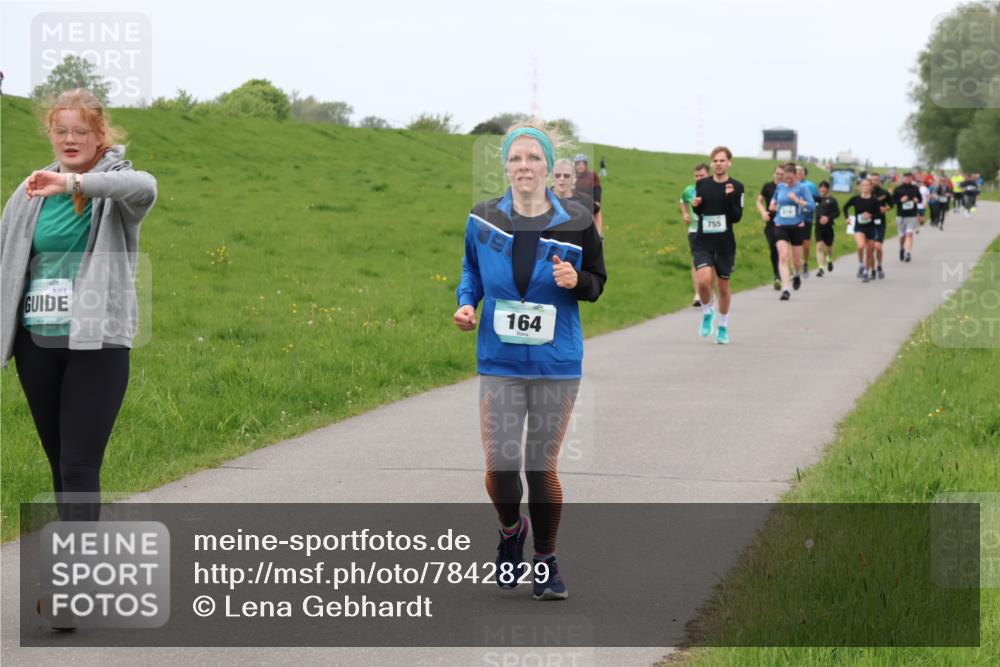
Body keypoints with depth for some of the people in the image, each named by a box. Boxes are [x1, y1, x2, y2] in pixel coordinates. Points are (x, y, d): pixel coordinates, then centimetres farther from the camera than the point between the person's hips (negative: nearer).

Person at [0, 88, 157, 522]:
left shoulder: (114, 185, -5)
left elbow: (145, 187, -30)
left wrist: (73, 182, -43)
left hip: (95, 343, -4)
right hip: (36, 341, 4)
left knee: (80, 466, -10)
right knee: (59, 463, 13)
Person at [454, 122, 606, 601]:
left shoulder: (576, 223, -4)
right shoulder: (483, 219, -2)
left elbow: (597, 282, 6)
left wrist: (577, 281, -16)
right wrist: (466, 303, -3)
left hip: (556, 363, -1)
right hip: (500, 361, 1)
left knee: (543, 465, 6)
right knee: (500, 464, -5)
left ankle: (546, 561, 23)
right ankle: (510, 530, 28)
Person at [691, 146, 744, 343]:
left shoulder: (736, 187, -2)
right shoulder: (701, 184, 4)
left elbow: (737, 217, -7)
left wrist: (730, 198, -22)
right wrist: (695, 205, -6)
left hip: (725, 244, 0)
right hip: (703, 243, 0)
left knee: (723, 285, 9)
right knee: (704, 279, -20)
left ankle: (723, 327, 28)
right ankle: (707, 313, 9)